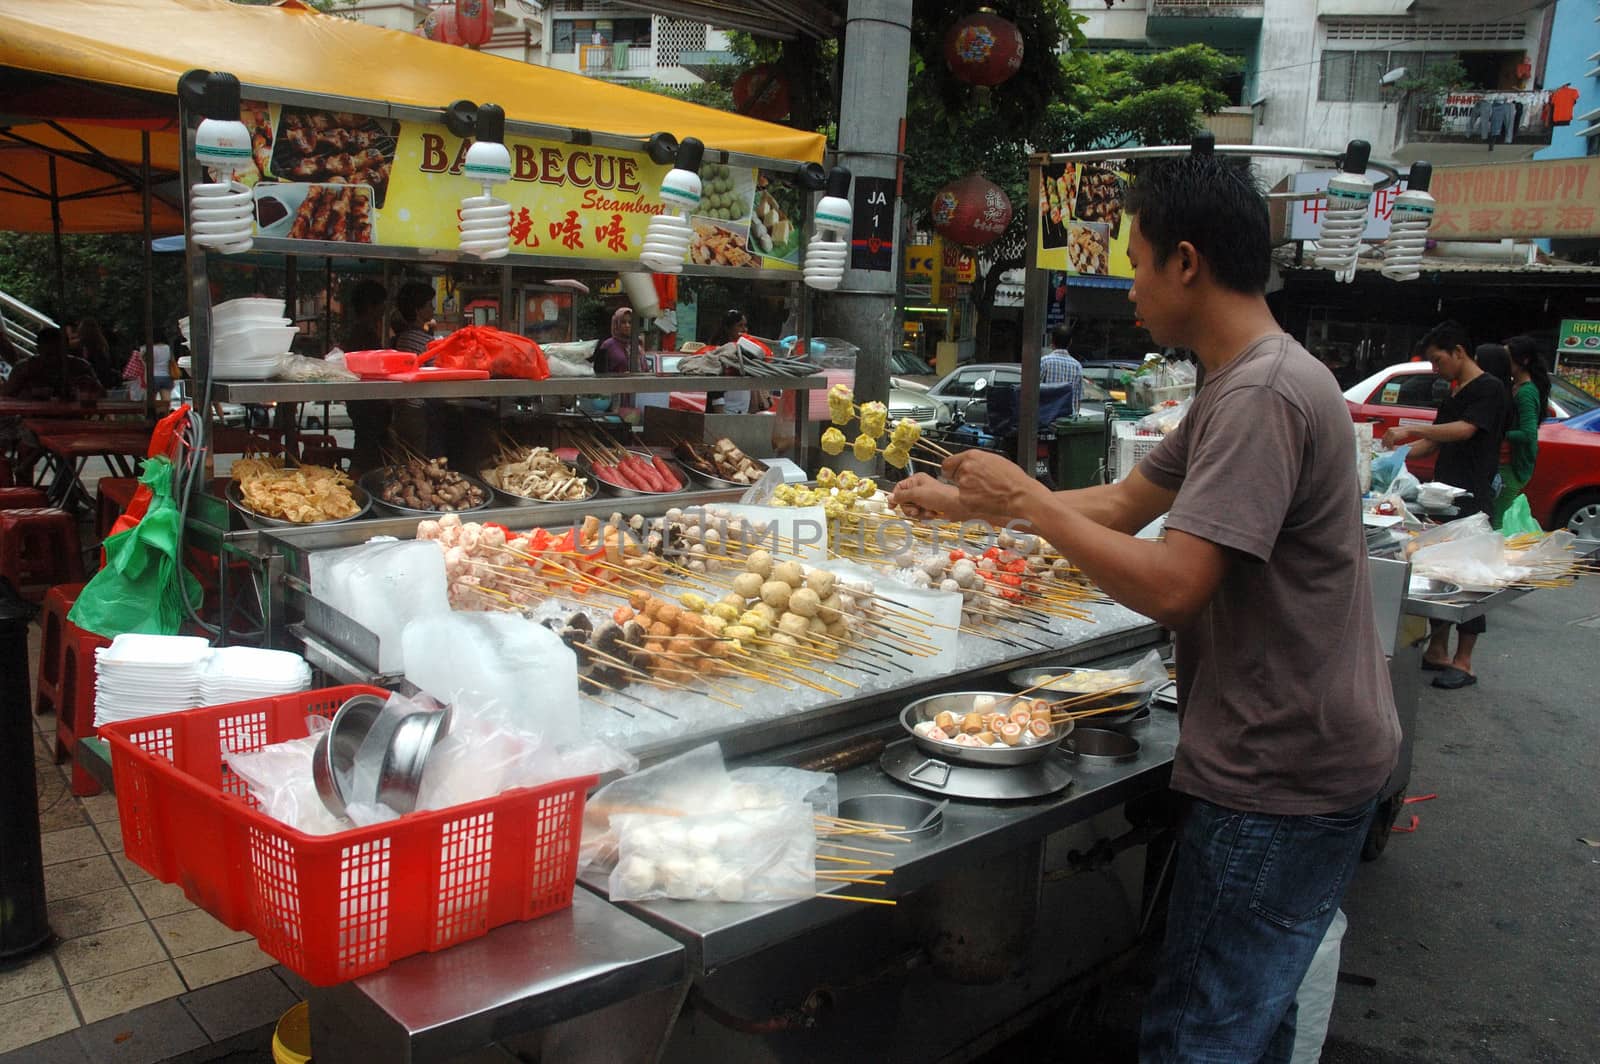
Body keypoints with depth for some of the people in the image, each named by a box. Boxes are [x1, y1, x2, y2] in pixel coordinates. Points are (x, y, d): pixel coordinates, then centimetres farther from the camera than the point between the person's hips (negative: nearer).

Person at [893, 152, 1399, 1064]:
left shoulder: (1262, 396, -23)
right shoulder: (1249, 383, 11)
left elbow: (1171, 586, -28)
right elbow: (1126, 503, 16)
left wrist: (1028, 502, -17)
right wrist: (969, 501, 13)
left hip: (1281, 778, -10)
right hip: (1292, 760, 10)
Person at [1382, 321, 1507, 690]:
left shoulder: (1489, 389, -8)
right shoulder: (1454, 397, 19)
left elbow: (1465, 430, -21)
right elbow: (1434, 443, 22)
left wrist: (1410, 429, -22)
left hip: (1473, 500, -8)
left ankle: (1463, 663, 0)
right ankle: (1437, 652, 17)